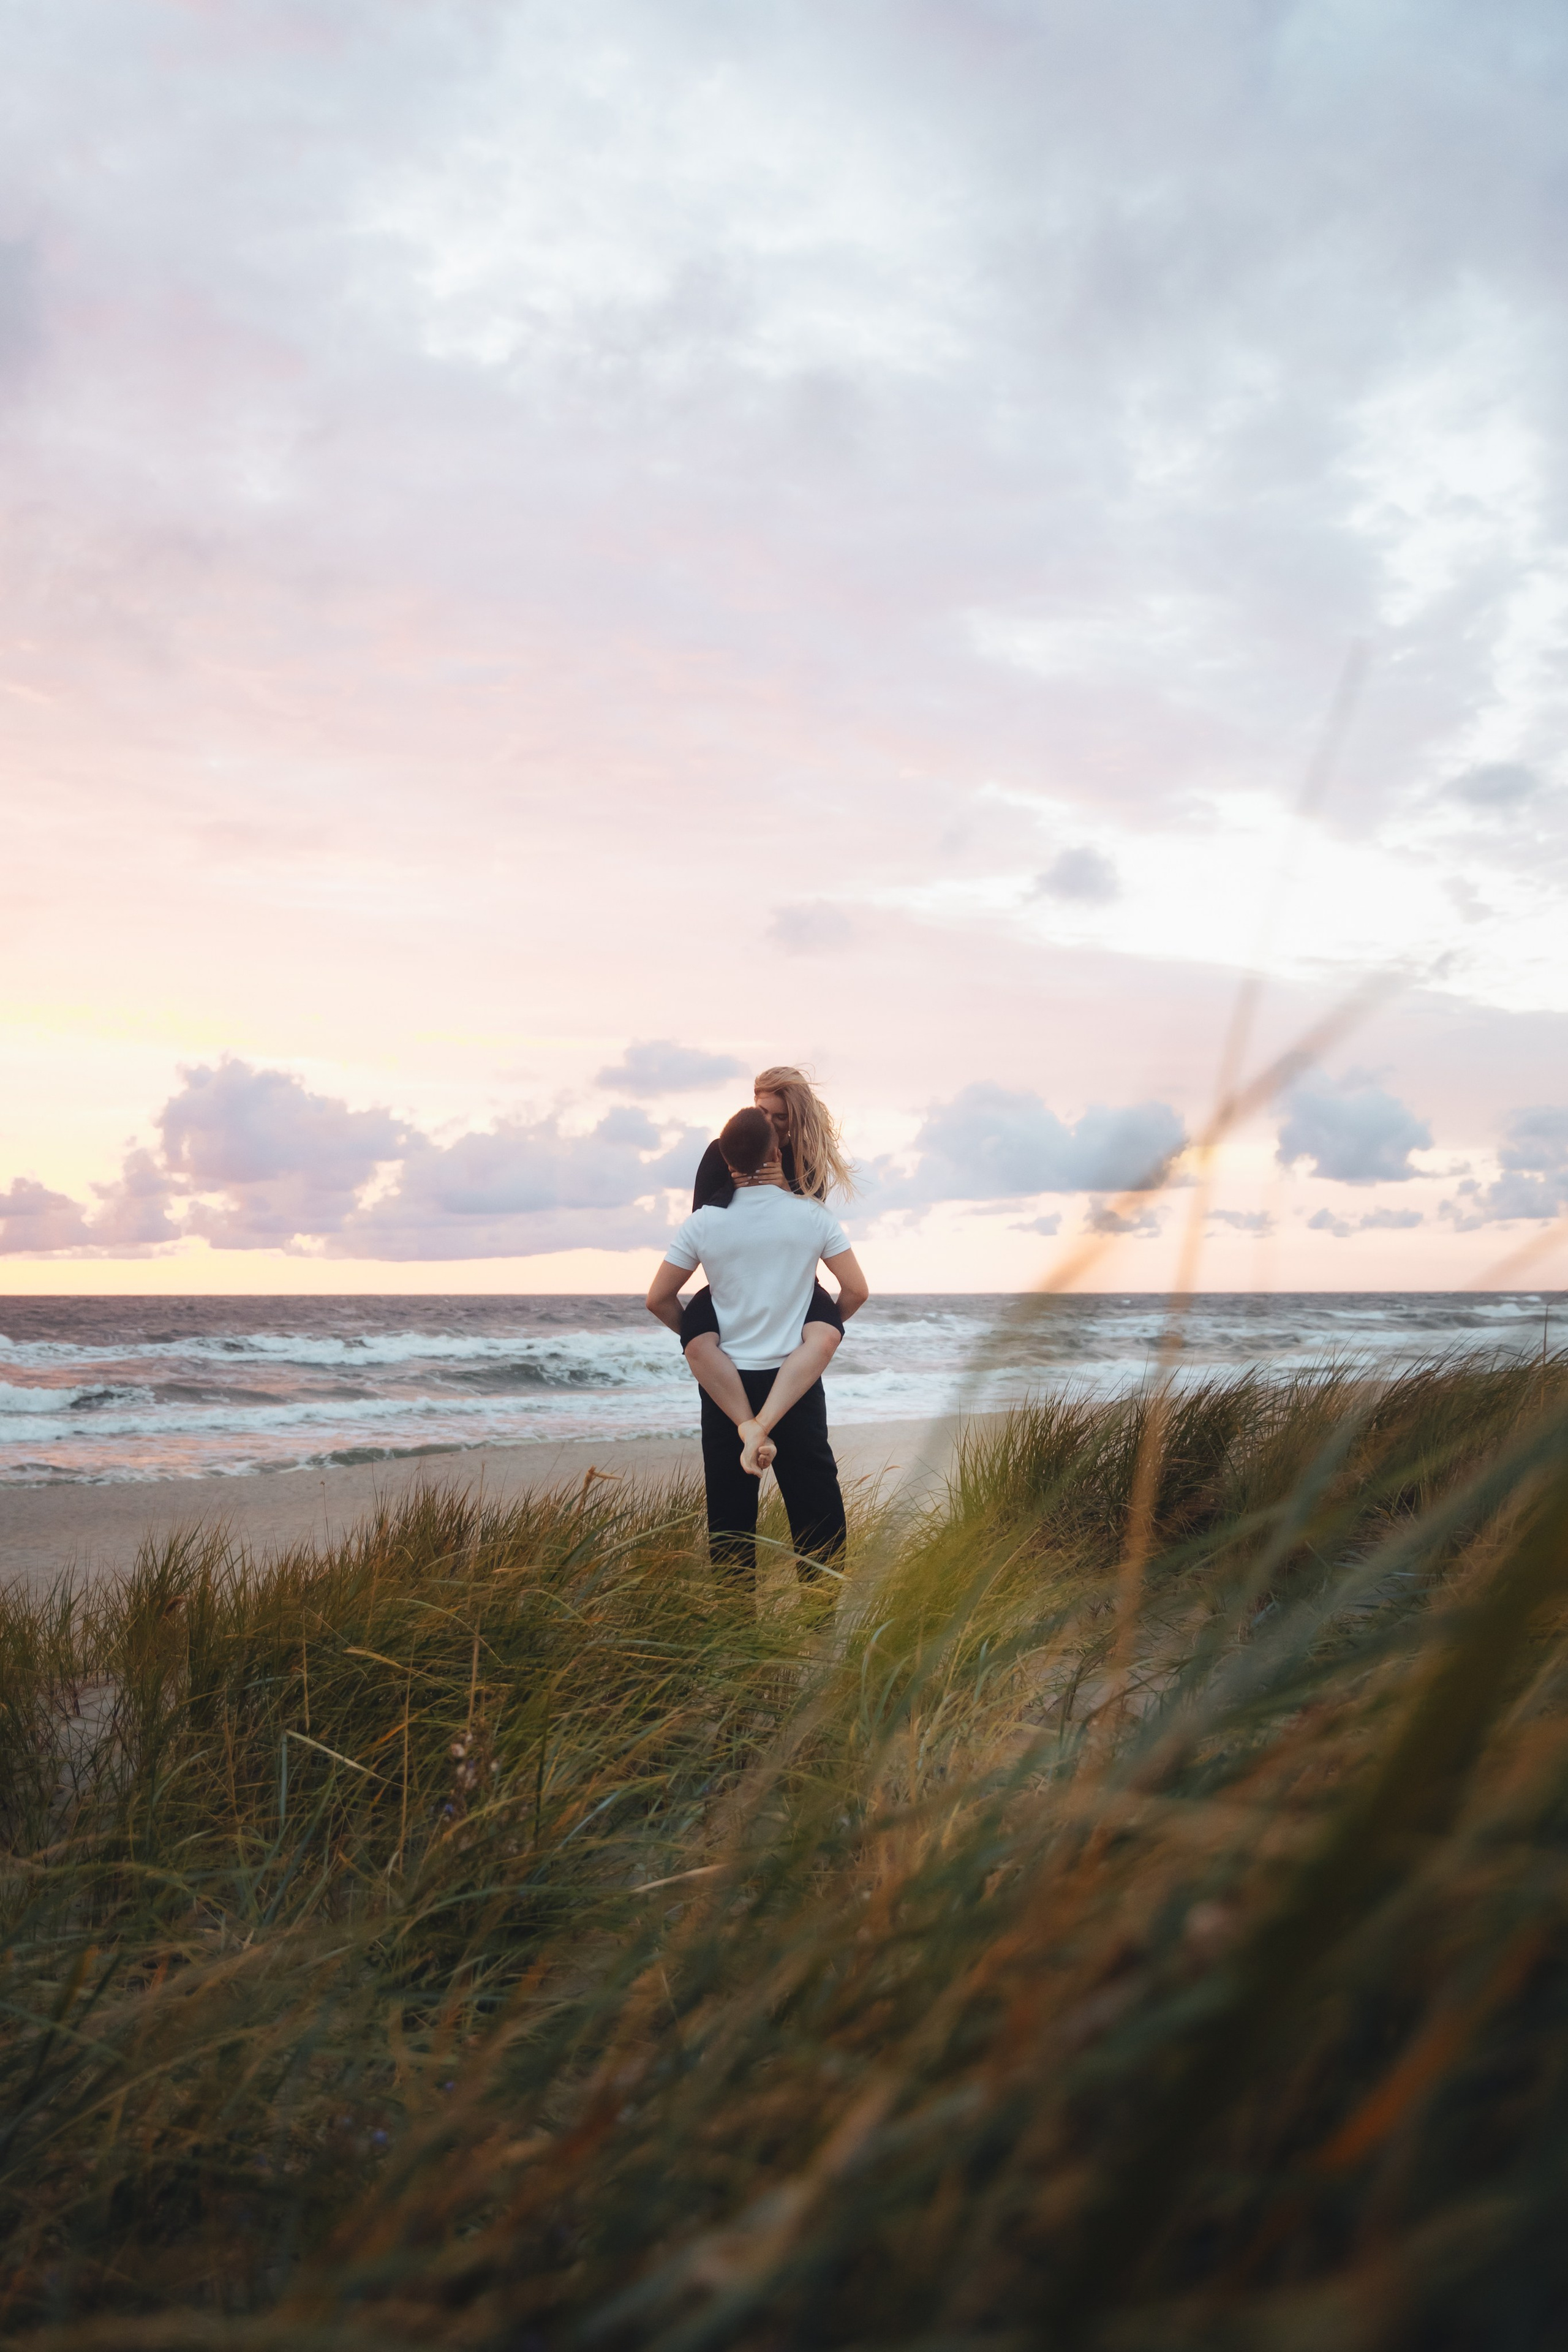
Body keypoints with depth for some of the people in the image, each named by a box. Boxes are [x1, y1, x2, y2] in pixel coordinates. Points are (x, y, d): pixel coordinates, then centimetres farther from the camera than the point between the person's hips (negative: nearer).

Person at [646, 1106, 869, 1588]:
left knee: (730, 1513, 8)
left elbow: (659, 1299, -1)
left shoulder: (705, 1221, -4)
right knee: (816, 1509, 6)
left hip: (725, 1385, 1)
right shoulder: (812, 1214, -5)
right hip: (794, 1381, -1)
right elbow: (856, 1290, -2)